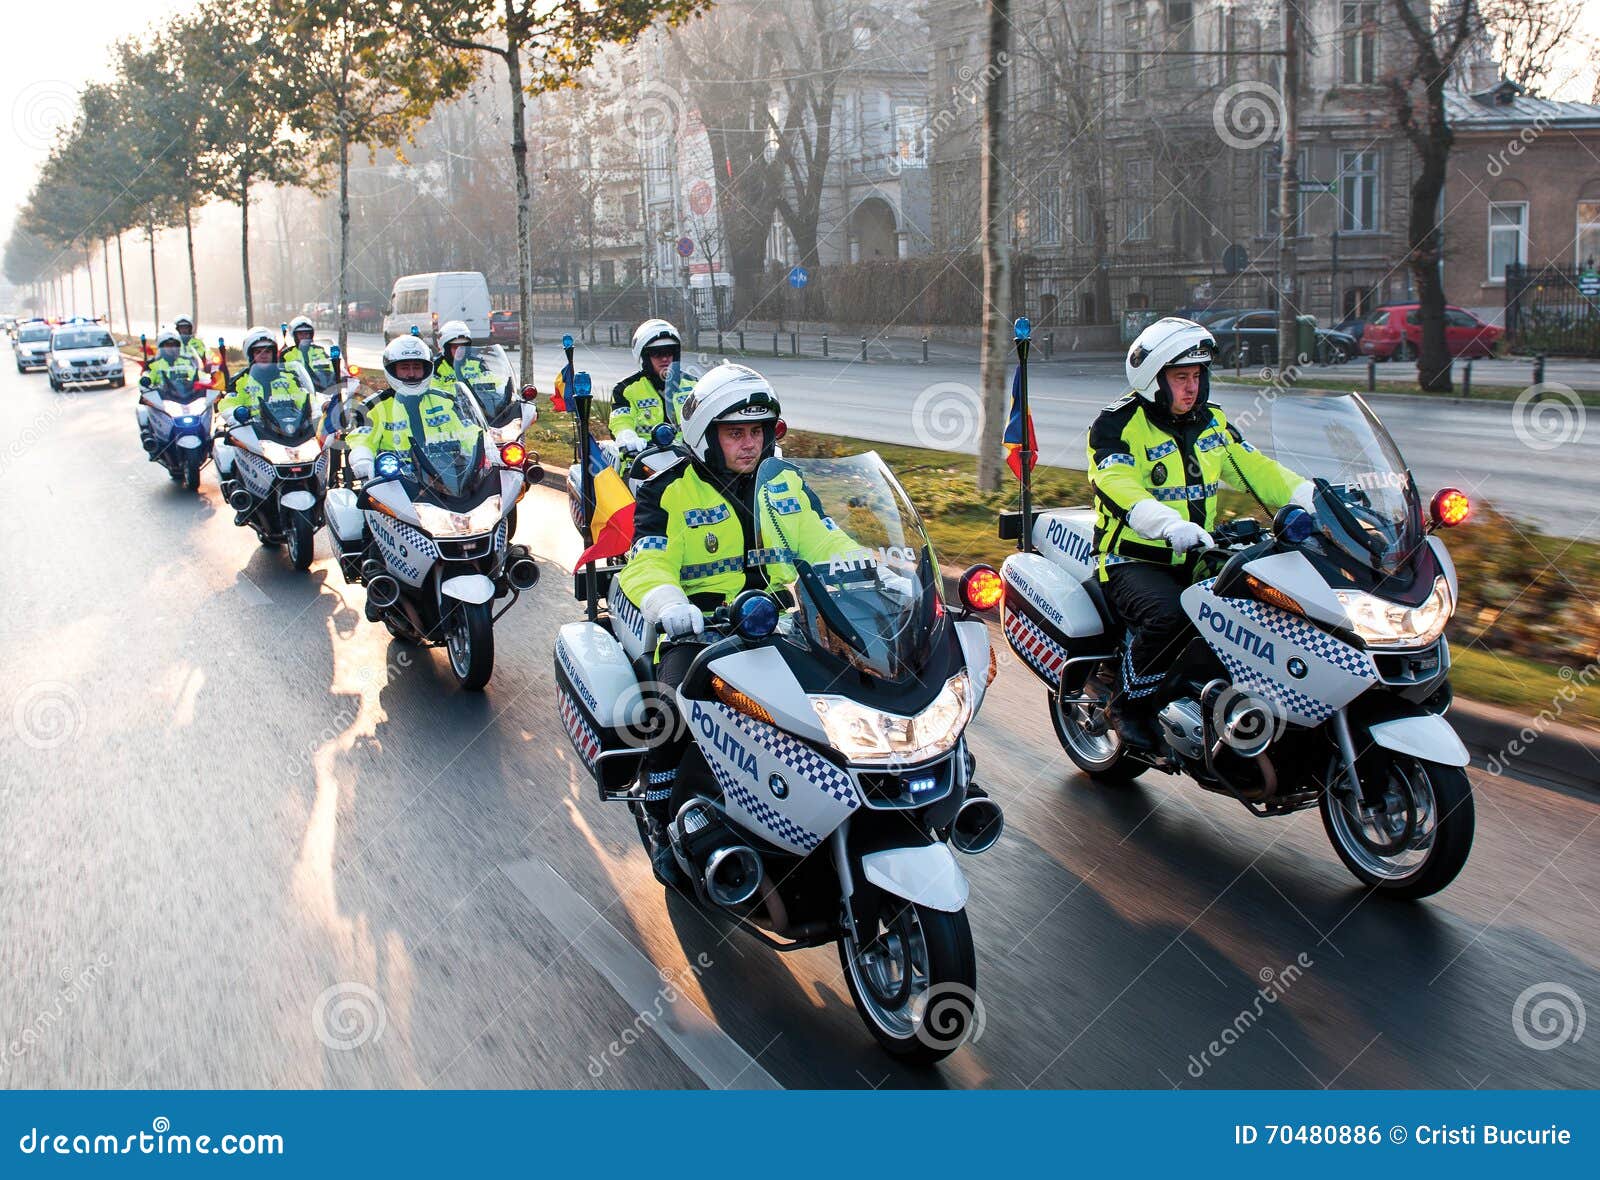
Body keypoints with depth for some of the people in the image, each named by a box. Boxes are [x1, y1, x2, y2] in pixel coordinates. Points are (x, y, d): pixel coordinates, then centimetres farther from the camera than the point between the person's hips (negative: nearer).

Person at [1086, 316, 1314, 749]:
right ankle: (1130, 705, -11)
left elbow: (1254, 469, 15)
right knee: (1169, 615, -35)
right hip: (1134, 562, -7)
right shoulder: (1118, 424, -9)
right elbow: (1117, 485, -25)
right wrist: (1170, 525, -43)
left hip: (1197, 558, 7)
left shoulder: (1211, 421, 14)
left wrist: (1313, 498, -1)